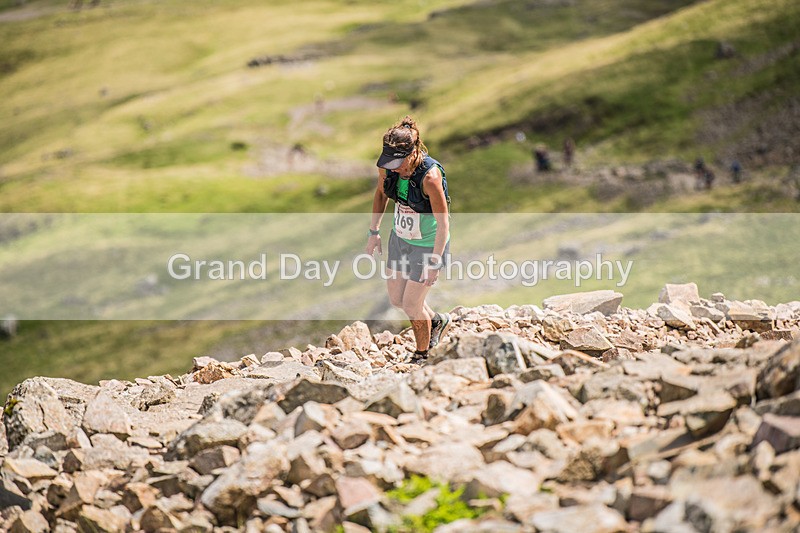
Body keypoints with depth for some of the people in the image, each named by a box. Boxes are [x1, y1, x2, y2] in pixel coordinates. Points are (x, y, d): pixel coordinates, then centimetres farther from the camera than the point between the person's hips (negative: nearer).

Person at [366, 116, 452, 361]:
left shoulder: (430, 176, -34)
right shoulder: (387, 166, -16)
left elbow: (443, 224, -27)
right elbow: (381, 194, 7)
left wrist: (434, 262, -28)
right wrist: (374, 231, 8)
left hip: (429, 244, -6)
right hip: (400, 238, 6)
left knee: (411, 305, 2)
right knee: (396, 299, 16)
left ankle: (422, 354, 28)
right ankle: (437, 321, 44)